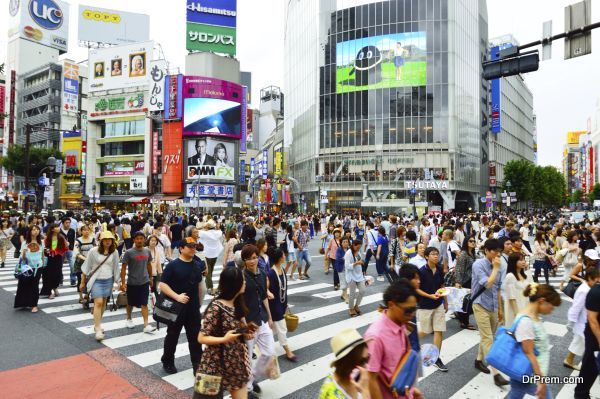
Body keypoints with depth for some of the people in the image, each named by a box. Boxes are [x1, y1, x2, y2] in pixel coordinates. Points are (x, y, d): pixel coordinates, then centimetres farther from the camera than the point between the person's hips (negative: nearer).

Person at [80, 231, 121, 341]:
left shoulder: (114, 252, 0)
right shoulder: (93, 251, -9)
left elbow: (116, 268, 9)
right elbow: (86, 267, -1)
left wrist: (118, 282, 10)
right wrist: (82, 282, 3)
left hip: (108, 280, 4)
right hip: (96, 280, -3)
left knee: (103, 303, 11)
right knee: (98, 302, -13)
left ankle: (97, 324, 29)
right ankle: (98, 329, -8)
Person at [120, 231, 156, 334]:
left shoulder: (147, 251, 1)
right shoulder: (129, 252, -10)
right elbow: (123, 268, -9)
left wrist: (150, 279, 18)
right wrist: (123, 283, -13)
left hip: (144, 282, 2)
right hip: (132, 283, -2)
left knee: (144, 304, -1)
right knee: (131, 303, 16)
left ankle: (146, 325, -3)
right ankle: (129, 319, 40)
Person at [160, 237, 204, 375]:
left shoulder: (197, 265, 5)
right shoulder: (172, 265, -12)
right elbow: (162, 285, -15)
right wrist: (177, 296, -25)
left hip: (193, 308, 4)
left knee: (195, 337, 8)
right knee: (172, 336, 13)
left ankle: (197, 364, 18)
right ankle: (167, 362, 32)